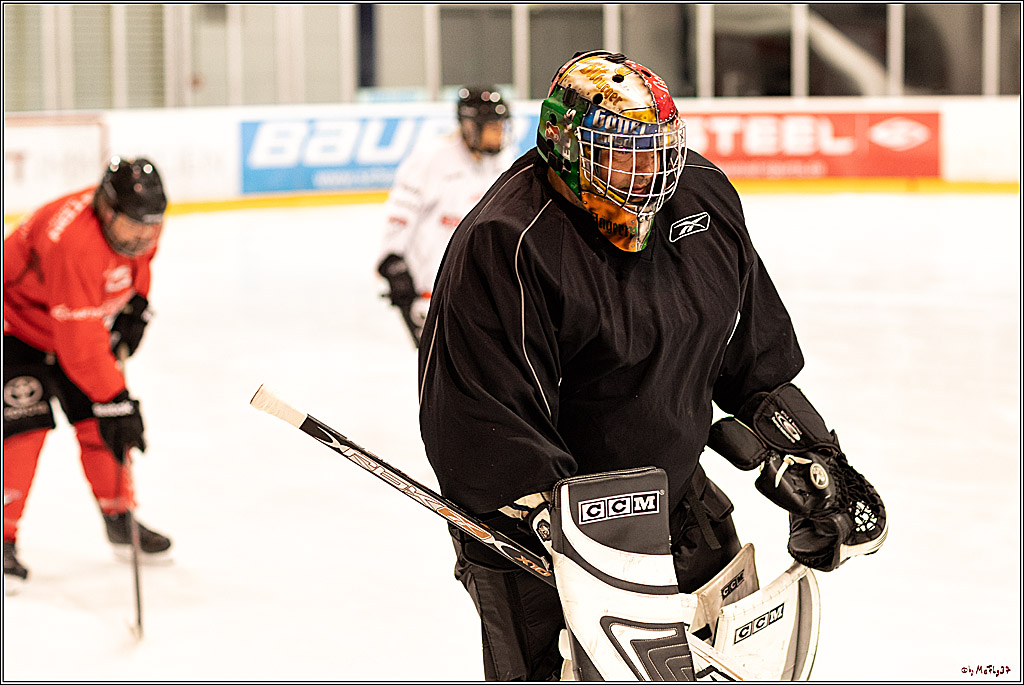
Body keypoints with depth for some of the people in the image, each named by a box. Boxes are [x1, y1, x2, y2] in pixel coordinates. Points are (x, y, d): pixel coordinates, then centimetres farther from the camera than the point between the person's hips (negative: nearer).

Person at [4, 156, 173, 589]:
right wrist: (114, 401, -35)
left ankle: (120, 519, 19)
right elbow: (81, 343, -38)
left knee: (98, 421, 3)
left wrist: (136, 303, 0)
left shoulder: (135, 221, -17)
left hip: (84, 320, 7)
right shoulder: (72, 241, -41)